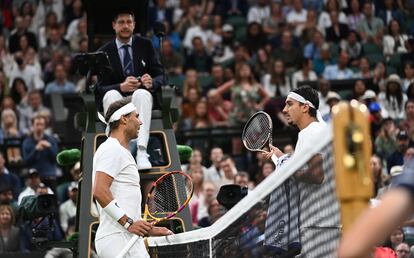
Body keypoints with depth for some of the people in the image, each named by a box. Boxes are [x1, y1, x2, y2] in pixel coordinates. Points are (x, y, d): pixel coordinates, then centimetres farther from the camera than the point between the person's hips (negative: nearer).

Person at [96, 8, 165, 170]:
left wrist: (152, 82, -20)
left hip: (141, 96, 0)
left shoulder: (145, 45, 10)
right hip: (117, 99, 0)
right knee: (111, 95, -35)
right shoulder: (105, 52, 5)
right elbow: (101, 87, -2)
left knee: (142, 93, -35)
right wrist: (121, 87, -24)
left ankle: (142, 152, -49)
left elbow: (160, 76, 5)